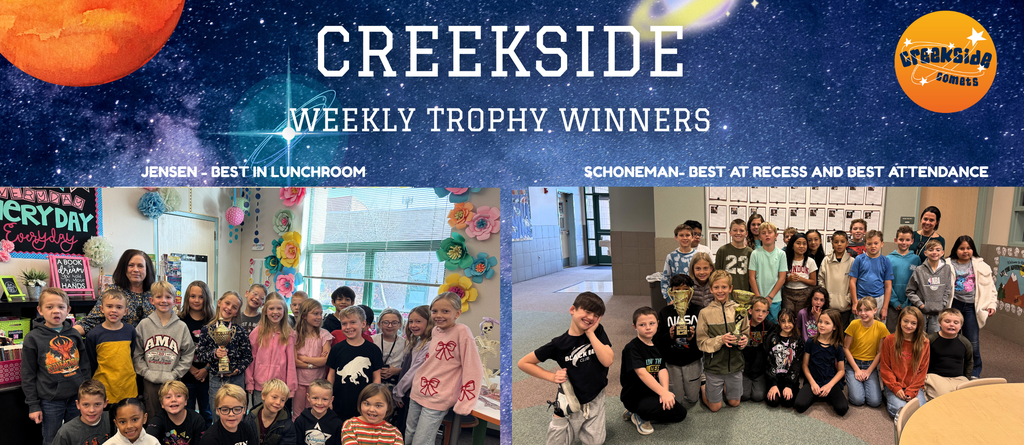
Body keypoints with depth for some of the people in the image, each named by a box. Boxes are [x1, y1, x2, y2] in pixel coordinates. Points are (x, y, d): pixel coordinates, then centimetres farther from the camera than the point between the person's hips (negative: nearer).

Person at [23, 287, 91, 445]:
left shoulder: (74, 335, 4)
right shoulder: (33, 338, -5)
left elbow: (85, 367, 10)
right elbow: (28, 375, -2)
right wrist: (33, 405, -4)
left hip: (77, 397, 3)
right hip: (50, 401, -2)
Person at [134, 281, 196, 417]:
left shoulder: (181, 326, 1)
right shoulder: (144, 325, 3)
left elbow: (188, 354, 1)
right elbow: (136, 355, 4)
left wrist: (174, 374, -7)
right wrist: (147, 372, -7)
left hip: (173, 382, 0)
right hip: (149, 382, 1)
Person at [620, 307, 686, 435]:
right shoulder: (631, 348, -16)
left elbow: (662, 369, -5)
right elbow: (642, 373, -27)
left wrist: (665, 391, -24)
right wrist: (663, 392, -36)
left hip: (652, 393, 8)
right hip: (634, 397, -8)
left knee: (680, 413, 8)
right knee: (669, 406, -29)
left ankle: (638, 415, 11)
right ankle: (640, 416, -2)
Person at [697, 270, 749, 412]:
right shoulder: (705, 313, -11)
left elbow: (746, 333, 6)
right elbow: (701, 342, -9)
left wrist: (743, 340, -16)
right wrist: (721, 340, -24)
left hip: (735, 363, 2)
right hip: (714, 365, -2)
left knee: (734, 403, 17)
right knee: (715, 407, 9)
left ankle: (724, 386, 45)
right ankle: (703, 387, 37)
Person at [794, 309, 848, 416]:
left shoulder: (837, 347, 0)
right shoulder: (811, 343, 0)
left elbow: (840, 371, 3)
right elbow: (805, 365, 3)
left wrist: (829, 386, -10)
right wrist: (812, 383, -8)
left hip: (831, 382, 0)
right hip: (813, 382, 0)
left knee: (842, 409, -25)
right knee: (799, 405, -24)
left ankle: (827, 397, 7)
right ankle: (817, 396, 6)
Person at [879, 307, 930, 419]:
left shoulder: (924, 343, 0)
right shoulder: (889, 340, -3)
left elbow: (922, 370, 2)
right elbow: (885, 368, -1)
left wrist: (911, 391, -9)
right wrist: (896, 388, -12)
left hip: (914, 386, 2)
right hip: (893, 385, -2)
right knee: (899, 409, -27)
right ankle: (889, 398, 1)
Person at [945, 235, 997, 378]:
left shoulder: (980, 266, 4)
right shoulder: (948, 265, -2)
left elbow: (989, 286, 8)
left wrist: (991, 304, 1)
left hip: (972, 306, 1)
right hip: (954, 305, -1)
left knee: (973, 341, 1)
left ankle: (975, 372, 15)